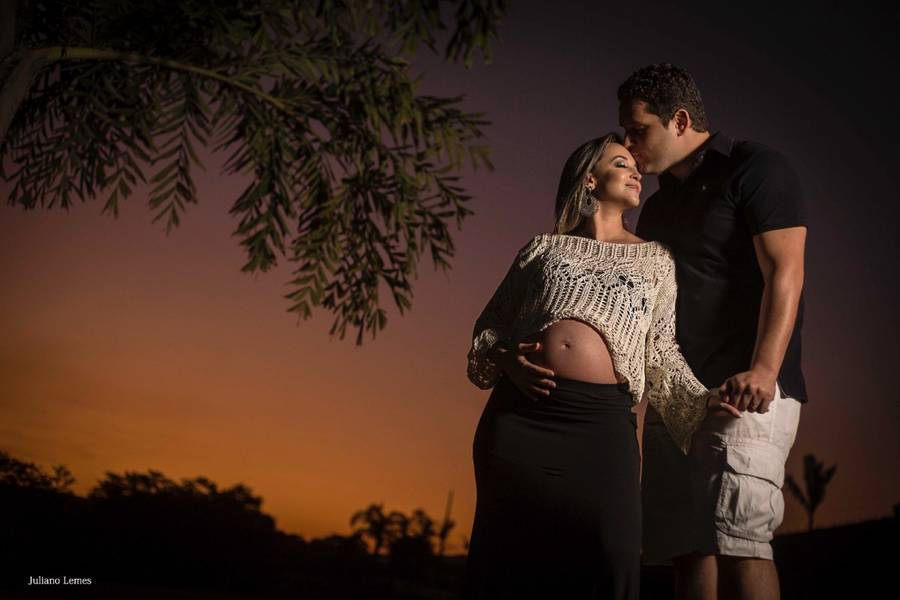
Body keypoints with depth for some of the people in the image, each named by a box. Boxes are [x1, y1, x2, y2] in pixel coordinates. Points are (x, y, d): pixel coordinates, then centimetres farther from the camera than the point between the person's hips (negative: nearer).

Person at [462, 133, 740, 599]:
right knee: (509, 555, 1)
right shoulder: (545, 247, 17)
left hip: (600, 420, 0)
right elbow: (489, 324, 18)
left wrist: (699, 401, -6)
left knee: (611, 558, -10)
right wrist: (506, 360, -3)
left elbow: (662, 352, 11)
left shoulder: (655, 259, 18)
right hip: (520, 410, 0)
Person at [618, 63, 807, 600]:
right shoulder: (658, 206, 23)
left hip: (747, 389, -7)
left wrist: (764, 369, -26)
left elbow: (785, 273, -13)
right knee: (689, 543, 2)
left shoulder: (754, 168, 0)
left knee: (737, 537, -16)